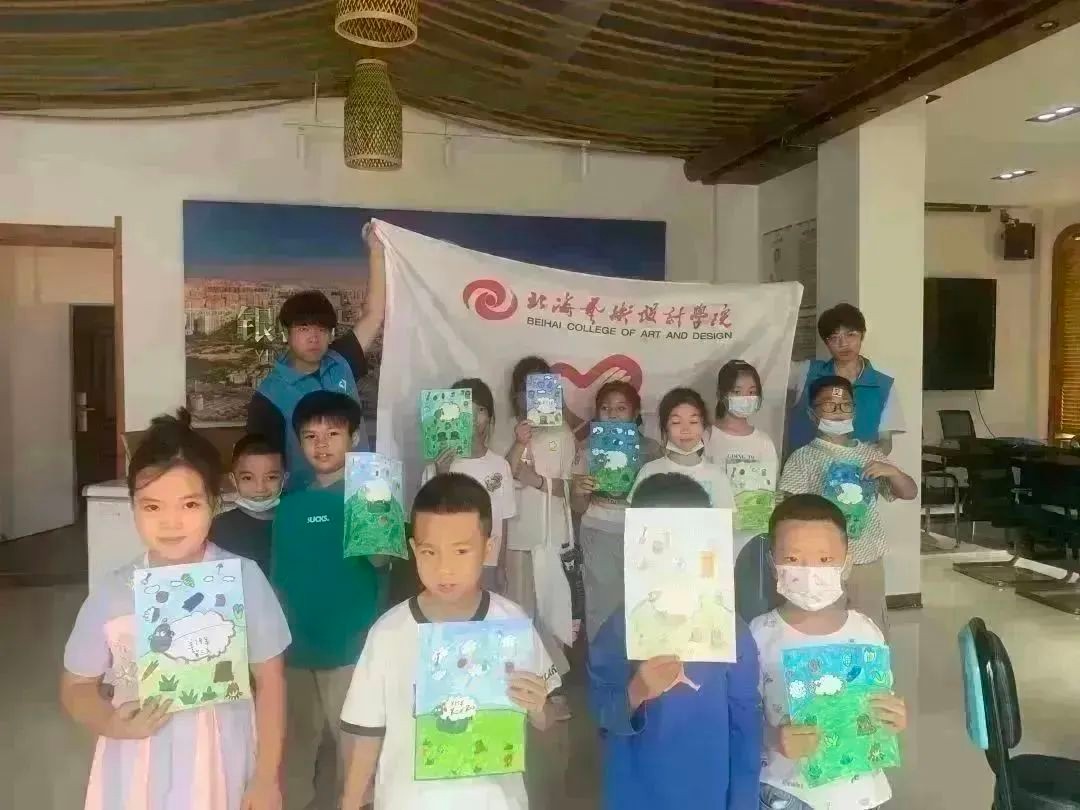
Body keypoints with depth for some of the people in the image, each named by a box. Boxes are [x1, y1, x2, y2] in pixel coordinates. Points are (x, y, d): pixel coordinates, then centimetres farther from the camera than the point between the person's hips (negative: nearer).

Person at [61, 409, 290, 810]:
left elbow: (270, 680, -4)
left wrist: (267, 777, -3)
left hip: (222, 771, -1)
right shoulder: (111, 593, -8)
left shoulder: (244, 579, -12)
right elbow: (77, 687, 5)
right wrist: (113, 724, -15)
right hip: (137, 777, 2)